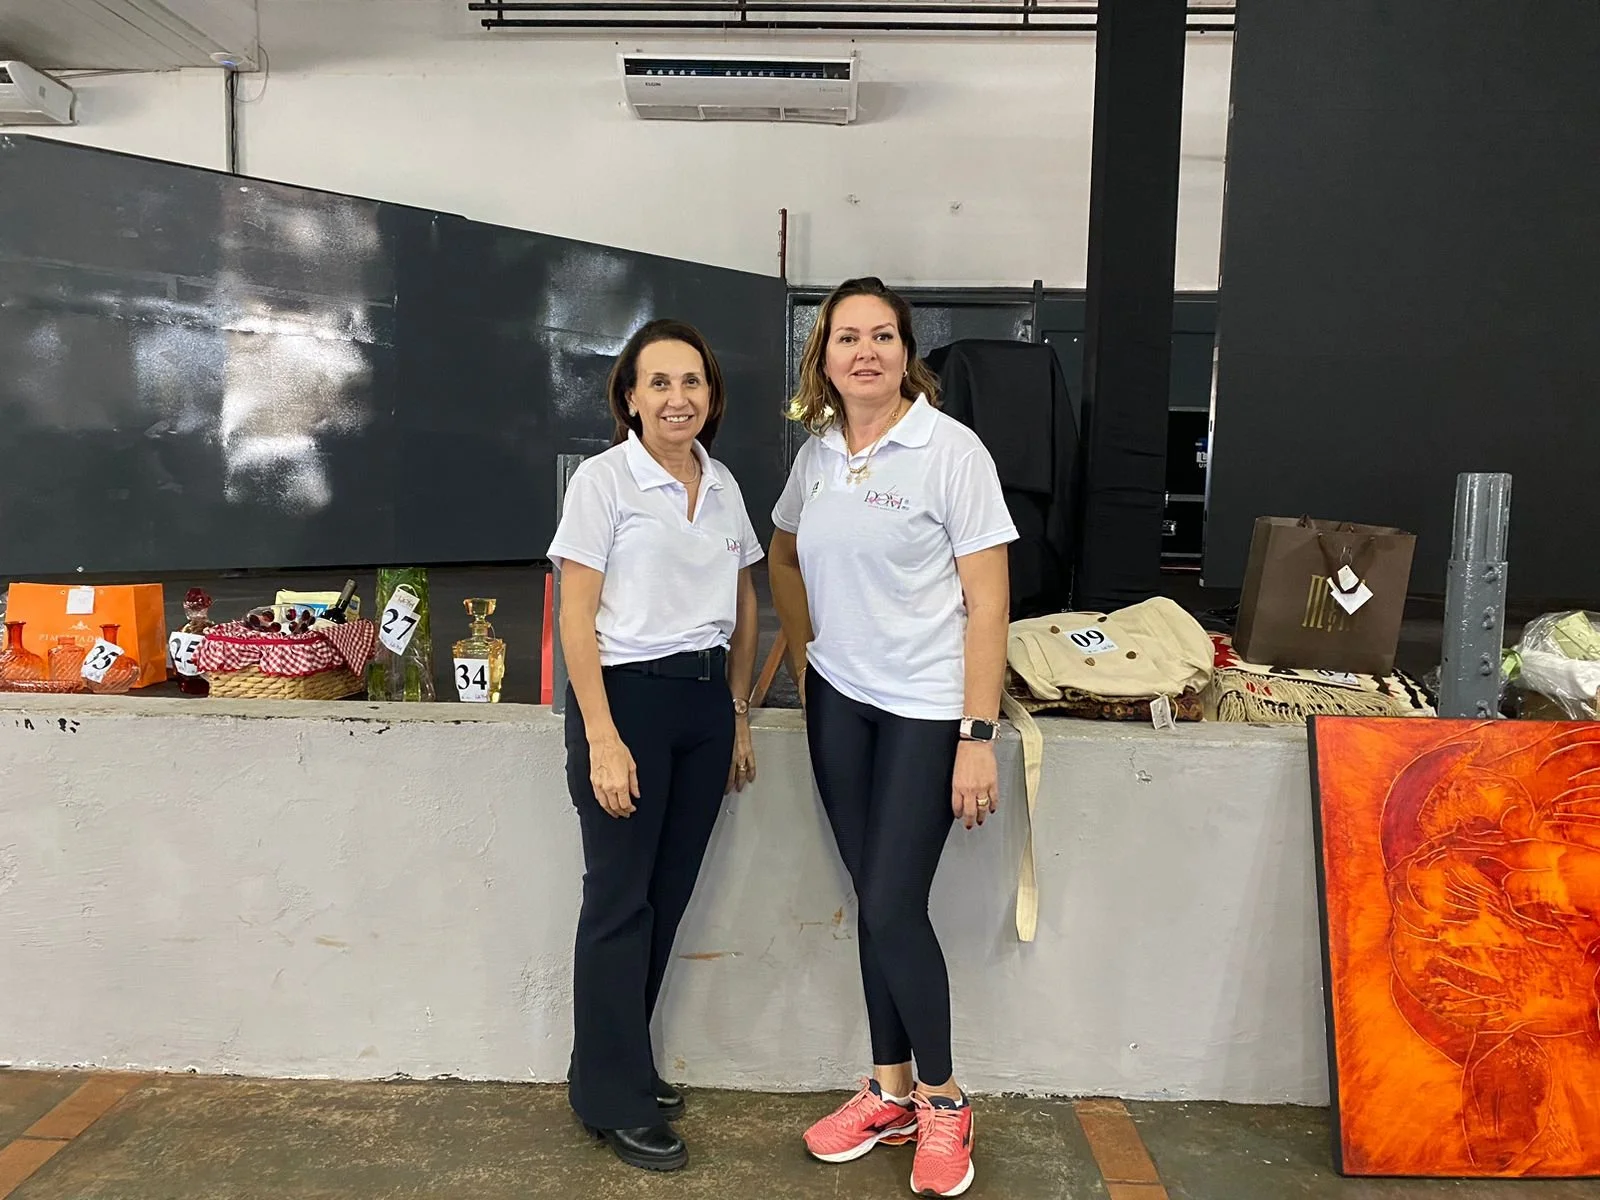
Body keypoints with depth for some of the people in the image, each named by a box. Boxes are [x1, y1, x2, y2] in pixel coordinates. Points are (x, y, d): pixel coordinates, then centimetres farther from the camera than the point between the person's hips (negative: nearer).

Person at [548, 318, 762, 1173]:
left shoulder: (723, 485, 9)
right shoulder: (603, 479, -9)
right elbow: (575, 618, -12)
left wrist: (738, 714, 14)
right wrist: (602, 740, -17)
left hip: (707, 700, 6)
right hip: (627, 695, -6)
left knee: (669, 896, 13)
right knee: (621, 901, 4)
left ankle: (619, 1064, 32)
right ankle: (616, 1099, 20)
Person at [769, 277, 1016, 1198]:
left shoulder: (951, 451, -11)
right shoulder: (817, 454, 5)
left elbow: (987, 602, -13)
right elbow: (786, 557, 23)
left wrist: (978, 737, -16)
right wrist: (807, 657, 13)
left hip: (927, 707, -5)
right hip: (839, 700, 5)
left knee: (894, 906, -4)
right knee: (873, 903, 13)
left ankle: (943, 1102, 19)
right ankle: (890, 1090, 29)